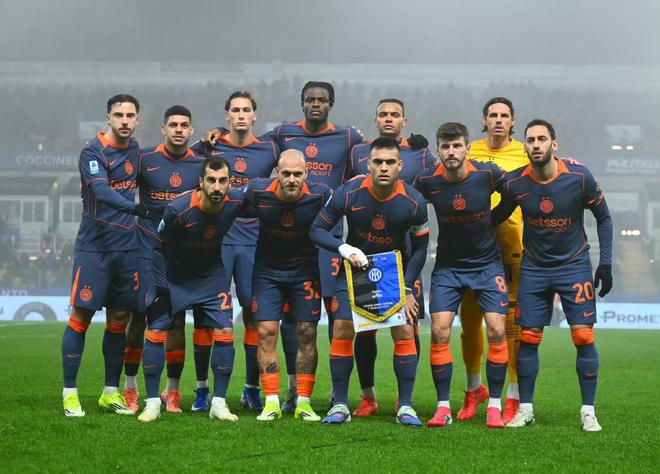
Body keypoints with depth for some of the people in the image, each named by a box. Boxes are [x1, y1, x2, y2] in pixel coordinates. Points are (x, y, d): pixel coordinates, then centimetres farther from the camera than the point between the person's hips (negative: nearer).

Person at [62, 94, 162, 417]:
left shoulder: (134, 149, 10)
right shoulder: (92, 152, -11)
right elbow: (102, 191, -27)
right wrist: (138, 209, -40)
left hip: (126, 247, 6)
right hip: (93, 247, -6)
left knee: (119, 319, 8)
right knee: (81, 317, -4)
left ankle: (111, 393, 17)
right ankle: (69, 393, 3)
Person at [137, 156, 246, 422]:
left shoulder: (236, 202, -20)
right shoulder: (178, 208, -29)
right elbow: (158, 243, -14)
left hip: (212, 275, 2)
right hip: (174, 276, -2)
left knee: (224, 333, -8)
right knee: (156, 332, -8)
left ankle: (218, 403, 3)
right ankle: (152, 403, 3)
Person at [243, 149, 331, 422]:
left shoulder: (320, 195, -20)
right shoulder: (258, 192, -19)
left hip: (305, 271, 0)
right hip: (267, 269, 0)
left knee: (307, 334, -1)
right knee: (266, 332, -7)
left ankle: (303, 402, 7)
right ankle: (271, 402, -2)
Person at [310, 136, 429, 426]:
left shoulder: (414, 202, -18)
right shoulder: (348, 193, -20)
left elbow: (420, 248, -5)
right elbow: (317, 230, -11)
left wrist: (406, 289, -10)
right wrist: (344, 248, -29)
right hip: (355, 269, 0)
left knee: (404, 332, -11)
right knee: (342, 331, -10)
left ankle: (405, 406, -1)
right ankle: (340, 405, 1)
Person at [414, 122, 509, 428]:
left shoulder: (487, 174, -17)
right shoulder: (427, 181, -13)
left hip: (487, 263, -1)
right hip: (447, 265, 1)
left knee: (496, 331, -10)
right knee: (439, 331, -10)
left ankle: (494, 406, 2)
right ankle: (443, 407, 0)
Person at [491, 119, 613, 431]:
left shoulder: (579, 178, -14)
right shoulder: (515, 183, -10)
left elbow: (603, 217, -1)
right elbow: (495, 218, 8)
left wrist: (605, 263, -5)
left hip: (574, 264, -1)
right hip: (533, 267, 2)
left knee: (584, 336, -8)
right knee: (528, 338, -1)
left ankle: (588, 411, 0)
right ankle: (525, 409, 11)